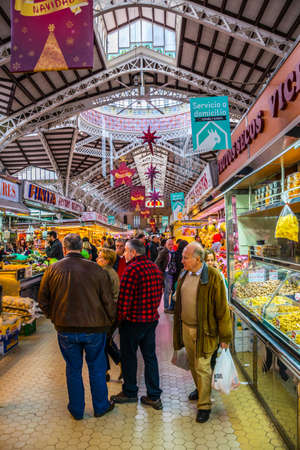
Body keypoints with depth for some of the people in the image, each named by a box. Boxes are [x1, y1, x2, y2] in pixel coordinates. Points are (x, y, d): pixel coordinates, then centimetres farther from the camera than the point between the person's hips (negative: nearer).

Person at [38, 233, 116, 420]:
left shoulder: (52, 270, -7)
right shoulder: (96, 269, -12)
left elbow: (43, 301, 2)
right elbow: (108, 301, -8)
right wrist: (110, 321, 9)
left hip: (66, 329, 1)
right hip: (94, 328, -1)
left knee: (73, 369, 19)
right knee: (97, 368, 18)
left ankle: (77, 410, 35)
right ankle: (101, 406, 35)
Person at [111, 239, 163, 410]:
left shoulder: (132, 269, -20)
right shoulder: (155, 267, 5)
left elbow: (124, 298, -21)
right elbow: (159, 293, 11)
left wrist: (120, 317, -6)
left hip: (133, 321, -7)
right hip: (152, 319, 7)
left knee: (129, 356, 12)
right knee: (150, 356, 15)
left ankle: (130, 393, 29)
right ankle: (154, 396, 23)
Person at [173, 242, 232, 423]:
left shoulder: (213, 277, -19)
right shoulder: (184, 274, 2)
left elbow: (222, 308, -15)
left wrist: (225, 337, -11)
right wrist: (178, 325, 18)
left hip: (204, 330, -6)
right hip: (185, 327, 6)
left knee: (202, 368, 3)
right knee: (193, 364, 21)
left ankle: (205, 405, 22)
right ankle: (200, 389, 46)